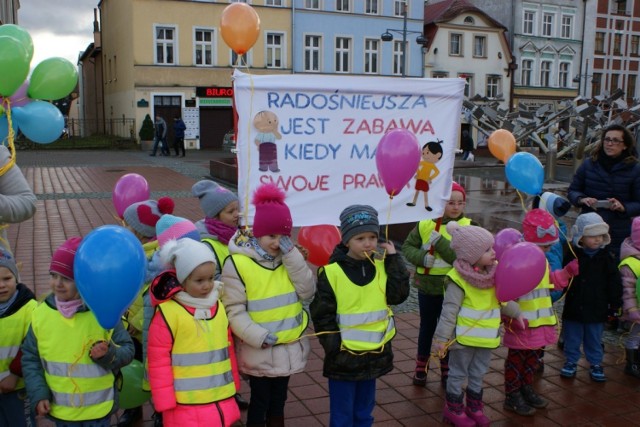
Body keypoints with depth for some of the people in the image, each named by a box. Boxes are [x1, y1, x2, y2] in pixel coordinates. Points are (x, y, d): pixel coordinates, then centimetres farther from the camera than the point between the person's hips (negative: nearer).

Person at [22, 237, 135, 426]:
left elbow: (127, 350, -6)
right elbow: (30, 358, 3)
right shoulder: (41, 313, -6)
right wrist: (38, 394, -5)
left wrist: (109, 354, -26)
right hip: (59, 410, 3)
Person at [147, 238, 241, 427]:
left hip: (222, 402, 6)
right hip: (186, 407, -5)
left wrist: (233, 384, 18)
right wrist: (165, 402, -10)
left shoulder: (218, 306, 6)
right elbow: (159, 361, -11)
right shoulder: (168, 312, -14)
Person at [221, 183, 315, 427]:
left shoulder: (288, 255, 2)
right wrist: (258, 336, -24)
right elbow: (234, 310, -15)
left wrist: (291, 255, -16)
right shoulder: (237, 262, -16)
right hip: (258, 351, -5)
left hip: (289, 347, 5)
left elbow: (307, 292, -7)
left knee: (278, 401, 20)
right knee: (260, 402, 10)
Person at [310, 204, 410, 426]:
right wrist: (335, 347, -15)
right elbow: (322, 314, -12)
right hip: (344, 356, -4)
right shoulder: (331, 272, -14)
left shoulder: (382, 266, 1)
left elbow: (398, 295, -9)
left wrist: (393, 260, -11)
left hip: (375, 354, 5)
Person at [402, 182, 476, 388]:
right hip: (427, 287, 1)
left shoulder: (468, 227, -8)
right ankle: (421, 367, 35)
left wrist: (439, 241, -25)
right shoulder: (426, 223, -4)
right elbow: (407, 247, 0)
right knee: (427, 328, 17)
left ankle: (446, 371, 31)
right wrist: (422, 258, -18)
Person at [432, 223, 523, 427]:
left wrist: (516, 313, 16)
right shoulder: (459, 279, -22)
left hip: (486, 337, 7)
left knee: (478, 374, 21)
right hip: (464, 337, -7)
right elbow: (449, 310, -21)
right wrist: (441, 338, -21)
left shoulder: (494, 273, 0)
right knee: (458, 374, 10)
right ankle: (453, 409, 27)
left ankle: (474, 406, 38)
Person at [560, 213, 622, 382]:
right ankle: (571, 362, 28)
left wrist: (615, 303, 1)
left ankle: (596, 364, 29)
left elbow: (614, 283, 2)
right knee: (572, 338, 12)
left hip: (596, 309, 1)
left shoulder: (607, 257, -4)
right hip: (573, 307, -1)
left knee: (594, 339, 13)